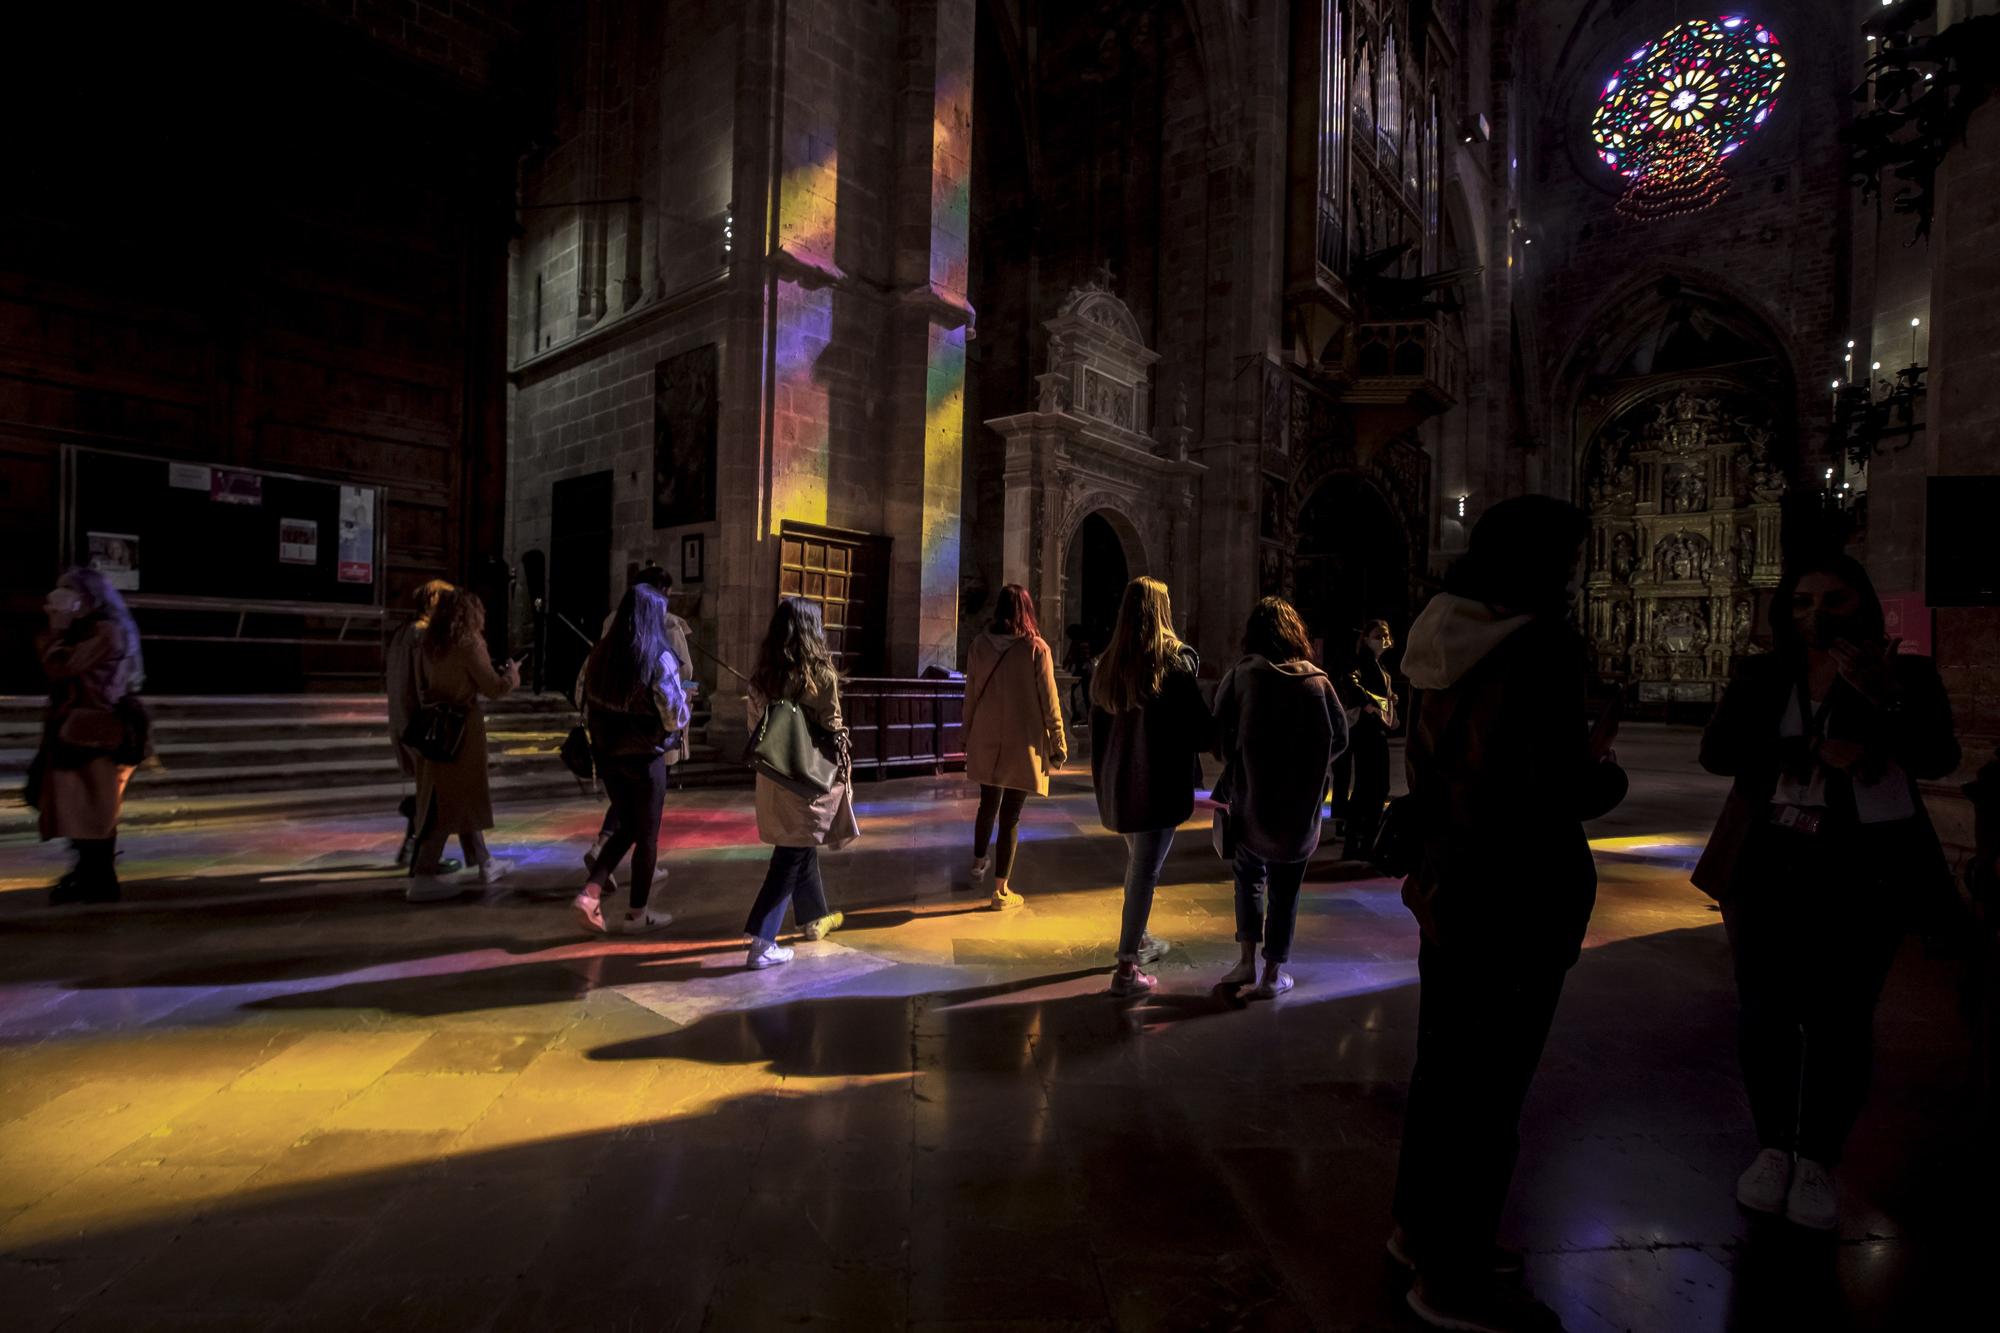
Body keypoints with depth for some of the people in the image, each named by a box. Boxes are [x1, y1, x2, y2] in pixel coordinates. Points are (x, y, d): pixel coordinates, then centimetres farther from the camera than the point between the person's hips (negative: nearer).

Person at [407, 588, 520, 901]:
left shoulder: (430, 644, 8)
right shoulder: (470, 643, -13)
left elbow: (423, 686, 15)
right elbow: (494, 688, -12)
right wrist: (512, 673, 6)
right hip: (461, 728, -8)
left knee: (462, 797, 16)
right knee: (451, 802, -1)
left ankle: (485, 863, 28)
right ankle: (423, 877, 0)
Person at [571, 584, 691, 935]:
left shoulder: (601, 652, -1)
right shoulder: (659, 658, -18)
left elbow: (586, 702, 10)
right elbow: (675, 717, -17)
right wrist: (683, 700, 3)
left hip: (606, 754, 5)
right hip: (644, 757, -5)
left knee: (626, 826, 22)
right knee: (647, 834, 10)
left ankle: (590, 893, 8)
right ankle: (637, 914, 20)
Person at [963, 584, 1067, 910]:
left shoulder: (980, 645, -2)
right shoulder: (1036, 649, -11)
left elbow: (970, 696, 4)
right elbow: (1049, 702, -8)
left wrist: (968, 734, 16)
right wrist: (1058, 743, 0)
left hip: (985, 742, 3)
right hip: (1021, 745, -3)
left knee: (987, 805, 23)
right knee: (1010, 815, 4)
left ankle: (978, 864, 41)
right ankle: (1001, 891, 11)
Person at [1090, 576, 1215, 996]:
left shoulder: (1108, 664, 4)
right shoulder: (1175, 663, -14)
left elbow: (1097, 725, 10)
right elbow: (1201, 729, -13)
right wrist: (1218, 729, 9)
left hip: (1117, 782, 6)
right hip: (1159, 784, -6)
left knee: (1136, 863, 22)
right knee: (1145, 871, 1)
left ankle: (1138, 941, 38)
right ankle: (1127, 967, 6)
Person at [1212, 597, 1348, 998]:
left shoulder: (1239, 678, -10)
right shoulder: (1316, 682, -6)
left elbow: (1219, 738, -10)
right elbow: (1339, 738, 0)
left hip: (1250, 799, 0)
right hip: (1299, 804, 0)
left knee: (1249, 876, 21)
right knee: (1285, 890, 11)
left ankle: (1247, 962, 18)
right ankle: (1272, 975, 17)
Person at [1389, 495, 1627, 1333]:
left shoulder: (1452, 643, 6)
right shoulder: (1542, 646, -18)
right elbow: (1558, 796, -21)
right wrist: (1606, 771, 0)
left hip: (1452, 885, 8)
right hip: (1514, 899, -8)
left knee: (1445, 1066, 21)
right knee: (1489, 1084, 5)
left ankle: (1422, 1228, 38)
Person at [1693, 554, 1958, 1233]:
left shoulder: (1906, 674, 2)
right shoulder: (1760, 676, 4)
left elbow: (1937, 757, -12)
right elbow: (1716, 752, -7)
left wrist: (1885, 698, -28)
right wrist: (1810, 754, -19)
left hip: (1864, 876, -1)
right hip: (1769, 869, 1)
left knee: (1838, 1021, 5)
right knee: (1764, 1015, 6)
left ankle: (1817, 1161, 19)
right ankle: (1772, 1148, 22)